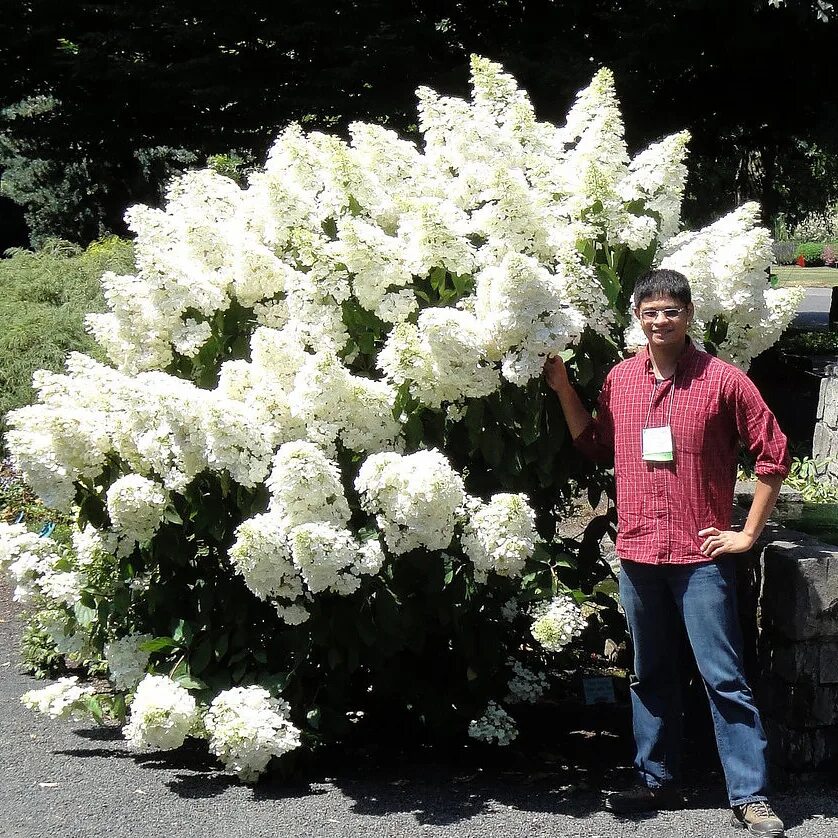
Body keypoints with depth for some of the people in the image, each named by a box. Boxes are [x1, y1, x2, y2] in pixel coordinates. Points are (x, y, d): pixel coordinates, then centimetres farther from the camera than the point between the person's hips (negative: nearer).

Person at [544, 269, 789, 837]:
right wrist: (563, 390, 9)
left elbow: (774, 453, -4)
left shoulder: (722, 380, -8)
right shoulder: (620, 379, 6)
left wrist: (749, 534, -5)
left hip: (701, 555, -5)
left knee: (724, 678, -3)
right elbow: (596, 445, 19)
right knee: (650, 674, 15)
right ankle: (657, 781, 26)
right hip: (637, 553, 5)